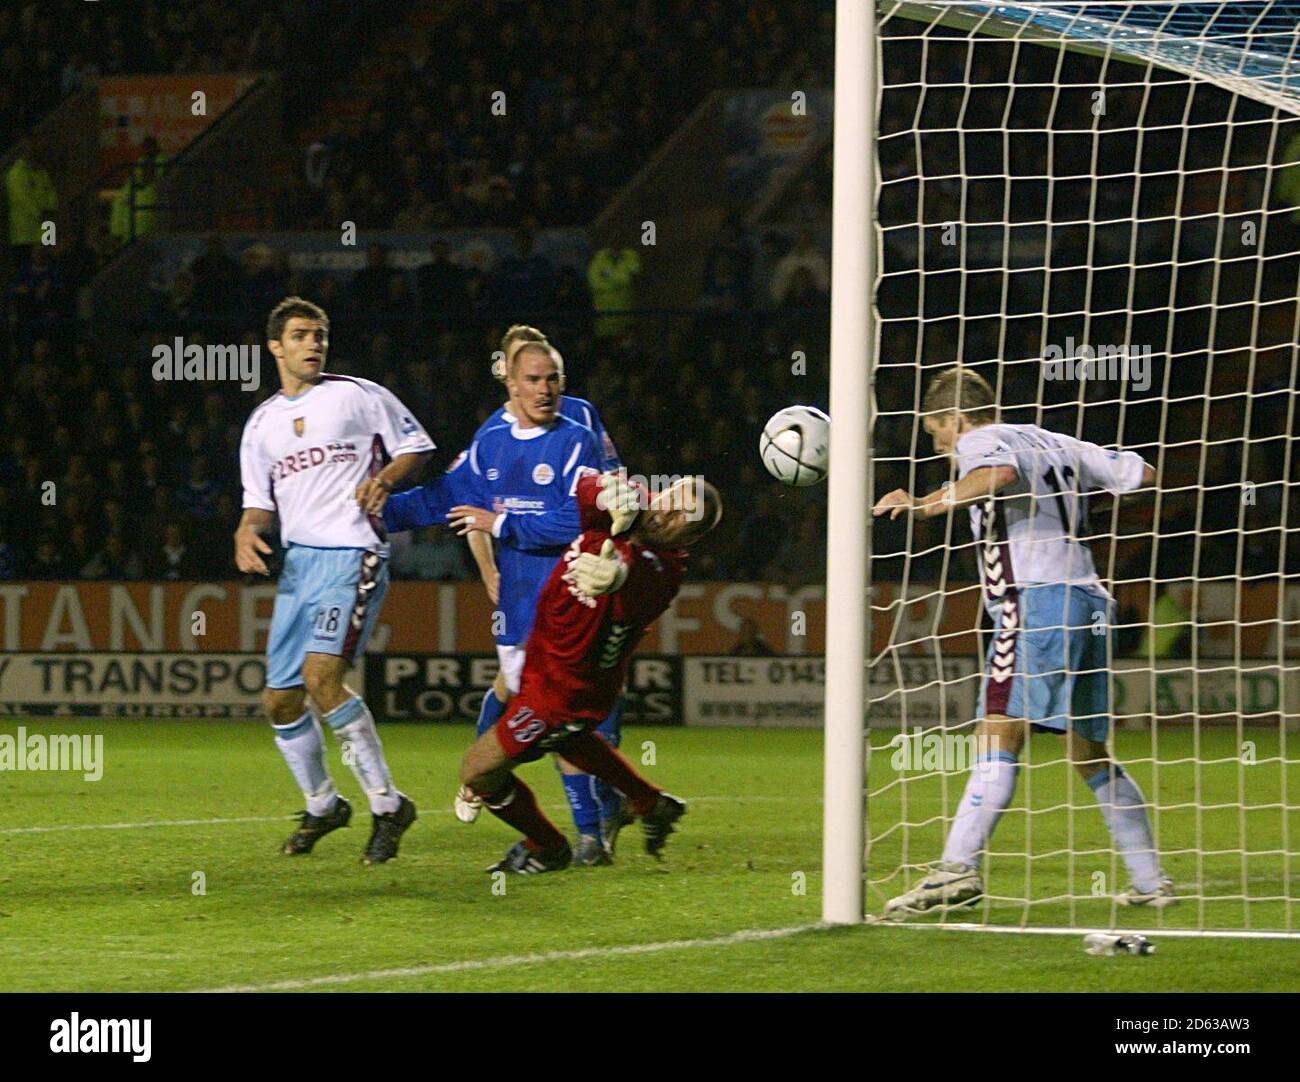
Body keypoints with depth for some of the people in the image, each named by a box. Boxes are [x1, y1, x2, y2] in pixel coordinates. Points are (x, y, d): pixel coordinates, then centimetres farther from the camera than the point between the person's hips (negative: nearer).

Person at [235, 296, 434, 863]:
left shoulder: (358, 396, 2)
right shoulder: (262, 423, 16)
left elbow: (417, 446, 7)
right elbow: (259, 502, 18)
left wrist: (385, 478, -12)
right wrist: (247, 532, -4)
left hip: (353, 555, -6)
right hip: (296, 561, 6)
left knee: (321, 675, -24)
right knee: (280, 700, 5)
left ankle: (387, 802, -15)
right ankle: (321, 806, 28)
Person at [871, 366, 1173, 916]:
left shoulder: (980, 441, 3)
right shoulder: (1055, 444, 24)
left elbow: (1000, 472, -22)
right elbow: (1143, 473, 29)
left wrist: (925, 504, -28)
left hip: (1036, 599, -8)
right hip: (1088, 599, 8)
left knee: (998, 735, -19)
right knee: (1089, 753, 16)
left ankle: (959, 867, -32)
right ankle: (1150, 881, 17)